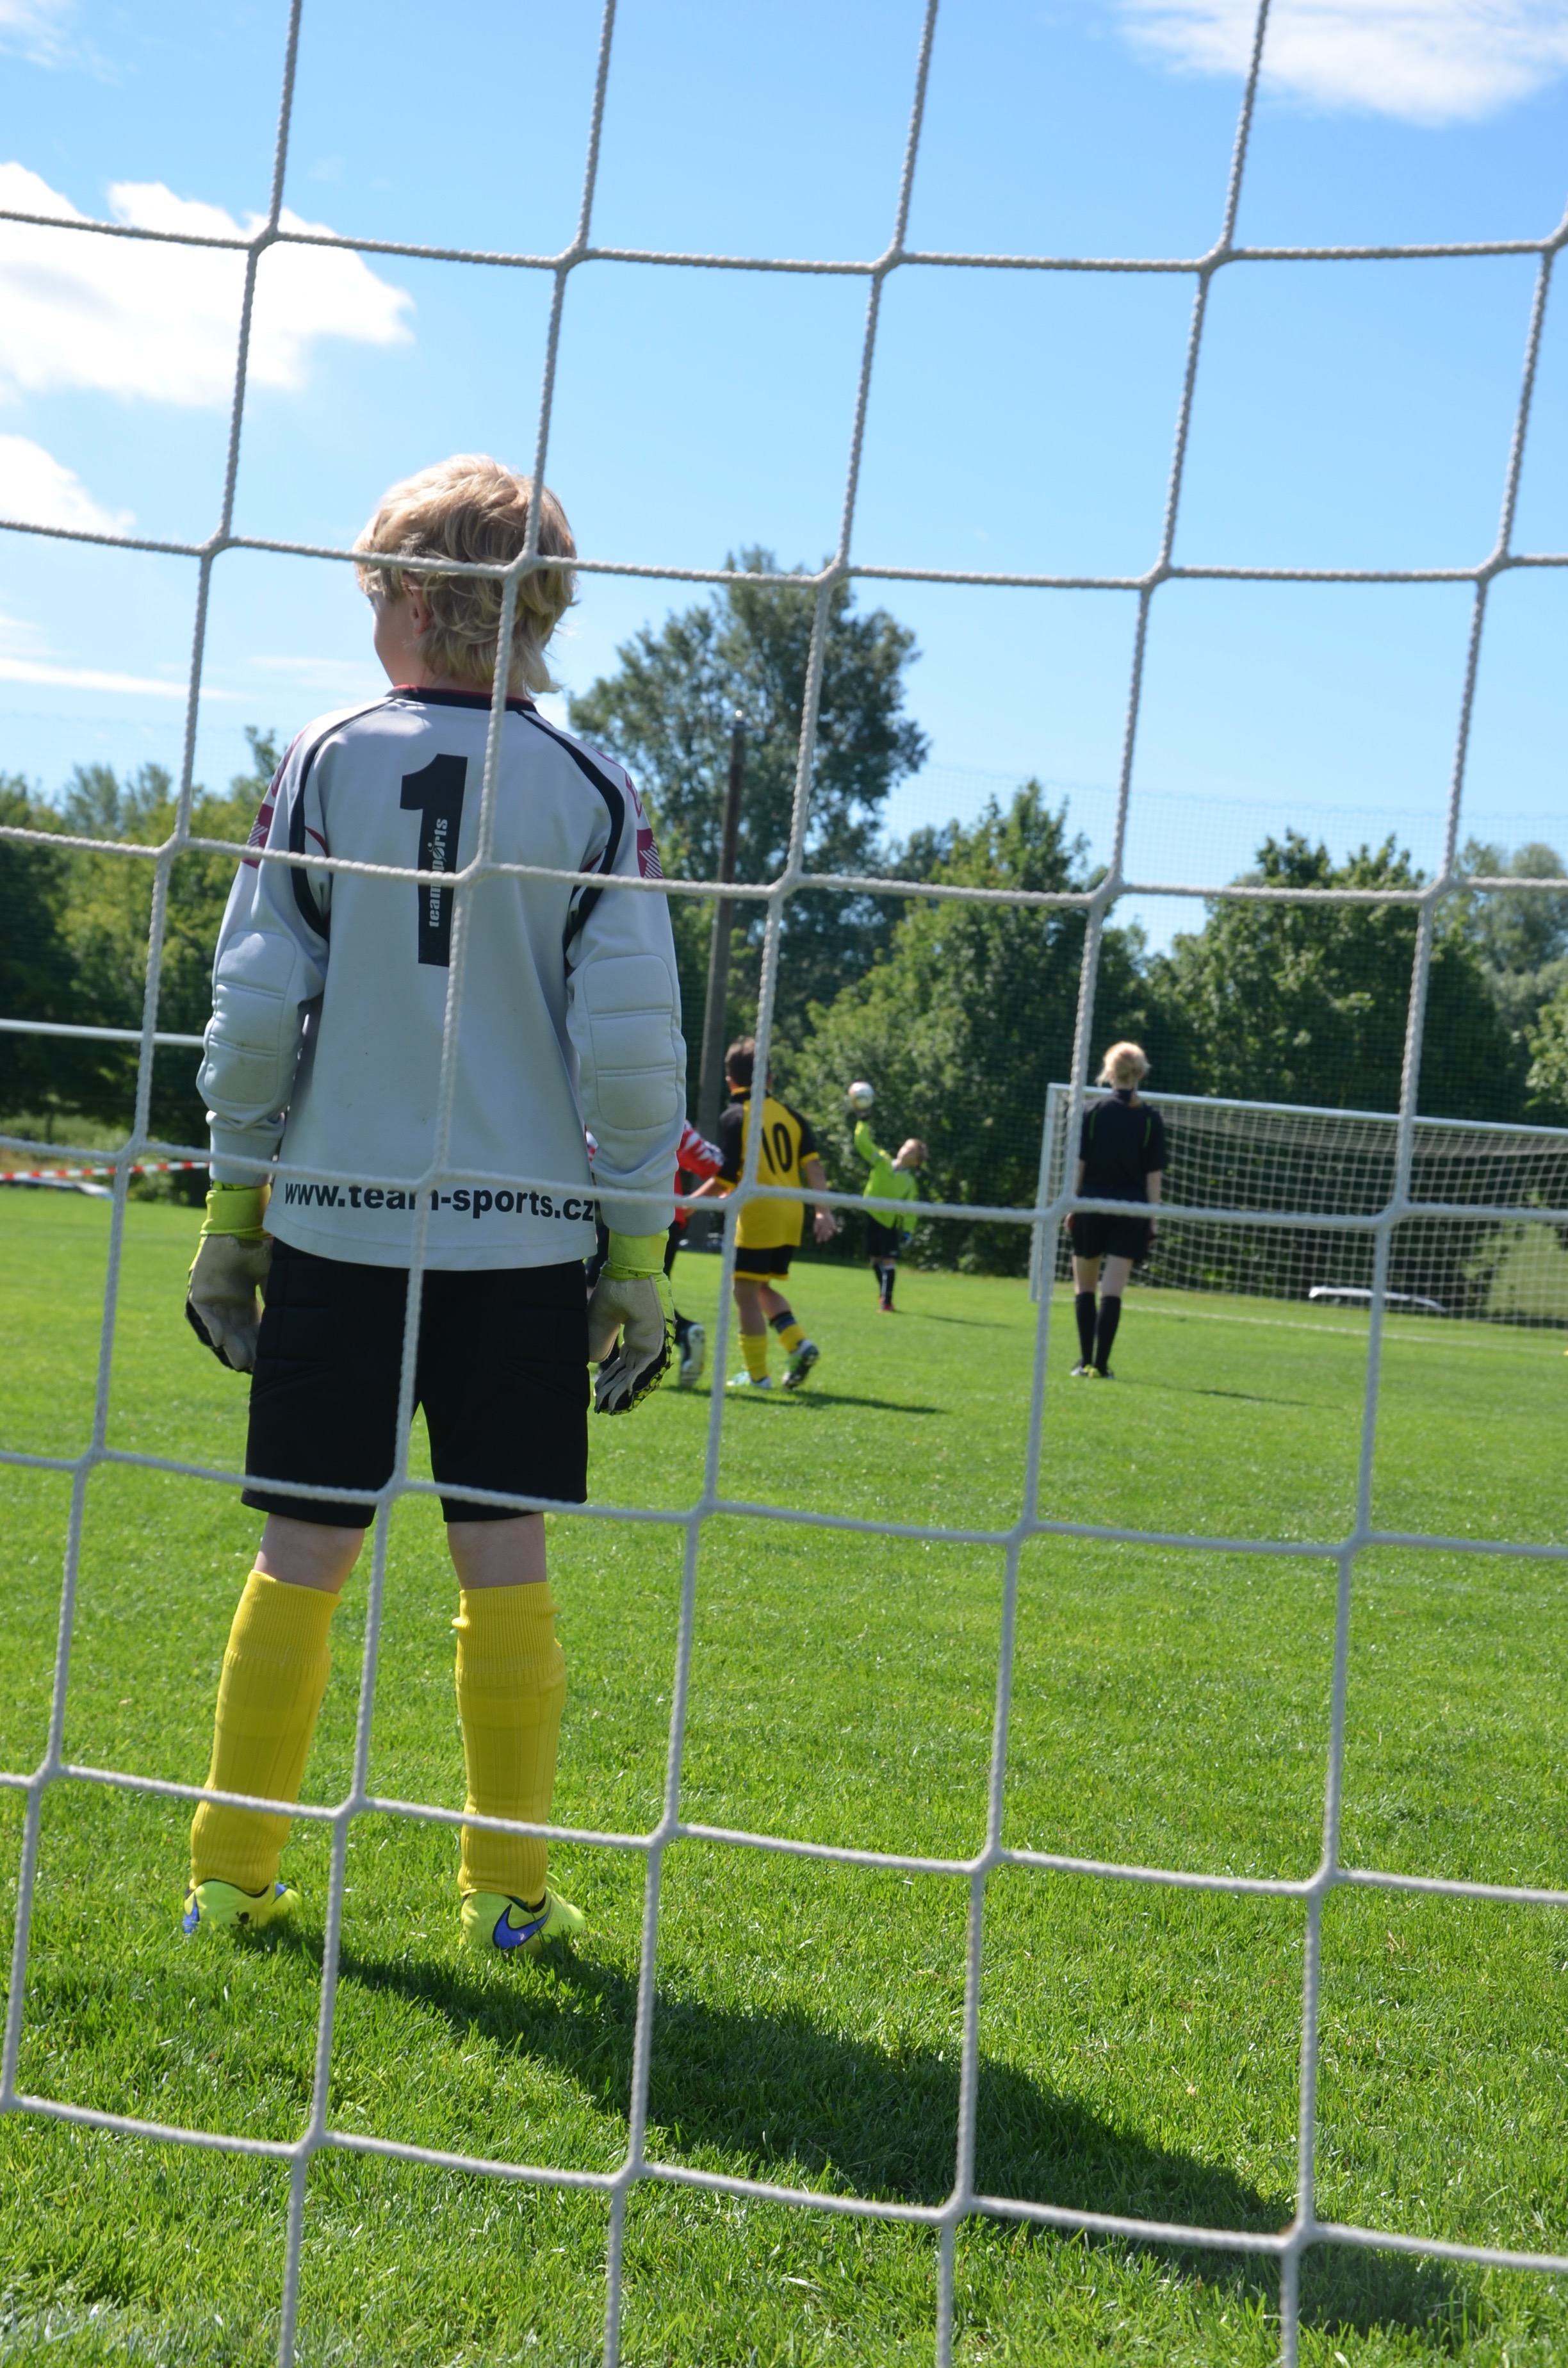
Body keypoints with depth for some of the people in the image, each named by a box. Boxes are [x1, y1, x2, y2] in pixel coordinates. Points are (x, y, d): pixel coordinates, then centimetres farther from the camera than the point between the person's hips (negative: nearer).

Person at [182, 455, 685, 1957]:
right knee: (504, 1560, 7)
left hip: (336, 1222, 0)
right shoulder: (592, 792, 0)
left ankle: (232, 1874, 13)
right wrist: (638, 1257, 4)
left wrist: (230, 1211, 8)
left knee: (304, 1555, 8)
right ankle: (509, 1892, 12)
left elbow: (255, 1004, -1)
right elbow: (632, 1038, -3)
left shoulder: (328, 761, 0)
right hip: (523, 1235, 0)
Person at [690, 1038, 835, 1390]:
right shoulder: (790, 1115, 10)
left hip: (757, 1217, -6)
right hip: (791, 1217, 6)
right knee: (765, 1287, 21)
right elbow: (813, 1164, 2)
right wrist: (824, 1211, 1)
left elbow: (725, 1180, -10)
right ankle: (799, 1344, 3)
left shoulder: (734, 1118, -6)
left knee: (746, 1292, 2)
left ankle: (756, 1374, 3)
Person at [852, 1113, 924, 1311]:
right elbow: (862, 1142, -5)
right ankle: (883, 1290, 31)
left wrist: (908, 1231, -14)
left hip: (890, 1223, -2)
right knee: (876, 1258, 9)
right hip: (872, 1217, 2)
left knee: (889, 1261, -10)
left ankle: (887, 1301, -7)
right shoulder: (881, 1162, -2)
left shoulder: (909, 1182, -5)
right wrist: (862, 1121, -11)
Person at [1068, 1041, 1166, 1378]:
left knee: (1085, 1287, 13)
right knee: (1112, 1292, -1)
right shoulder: (1151, 1119, 0)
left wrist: (1071, 1205, 3)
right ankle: (1100, 1365, -5)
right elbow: (1154, 1175, -1)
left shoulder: (1094, 1112, -1)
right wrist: (1153, 1218, 3)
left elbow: (1079, 1164, -3)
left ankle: (1086, 1362, 13)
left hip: (1093, 1206, 0)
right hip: (1131, 1211, 0)